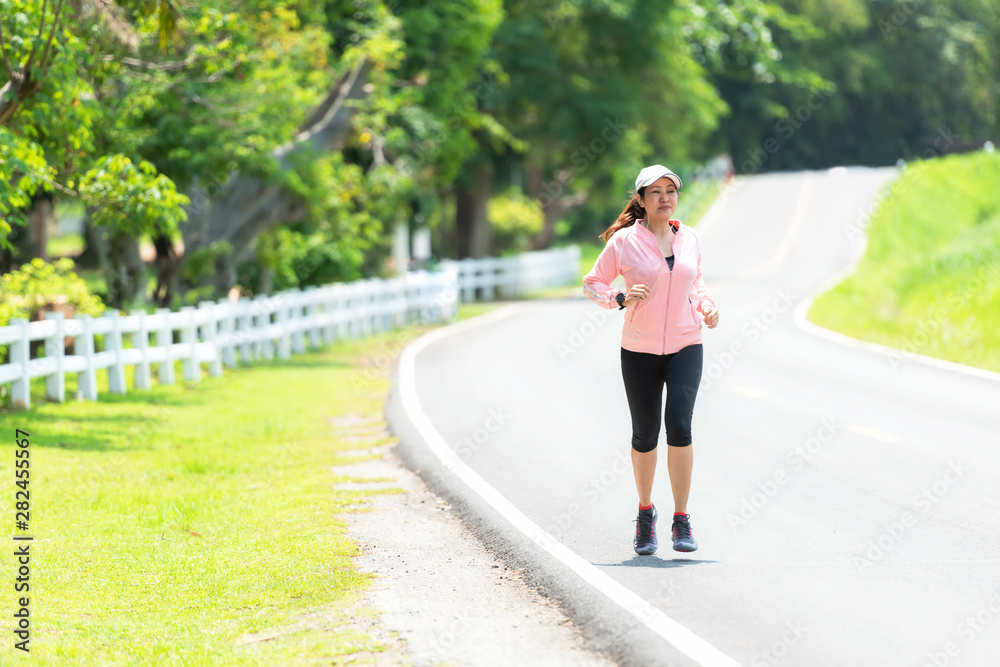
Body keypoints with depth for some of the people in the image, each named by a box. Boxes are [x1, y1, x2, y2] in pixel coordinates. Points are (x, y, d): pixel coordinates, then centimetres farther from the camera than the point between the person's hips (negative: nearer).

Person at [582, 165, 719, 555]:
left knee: (679, 425, -18)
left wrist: (707, 307, 2)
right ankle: (645, 512, 31)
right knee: (645, 436, 7)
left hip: (685, 346, 1)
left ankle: (681, 520, -10)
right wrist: (621, 298, -18)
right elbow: (592, 284, 1)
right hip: (640, 350, -1)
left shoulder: (689, 239, 4)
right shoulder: (624, 242, -6)